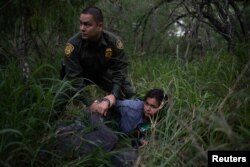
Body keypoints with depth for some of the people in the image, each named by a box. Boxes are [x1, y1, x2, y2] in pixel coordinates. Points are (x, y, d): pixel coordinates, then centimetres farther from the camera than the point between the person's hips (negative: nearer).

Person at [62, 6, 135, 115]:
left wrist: (112, 96, -38)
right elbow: (74, 78, -34)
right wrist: (90, 103, -41)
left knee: (130, 95, -3)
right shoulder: (73, 44, -36)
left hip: (103, 73, 2)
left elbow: (120, 70, -24)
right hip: (80, 74, -2)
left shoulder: (113, 41, -30)